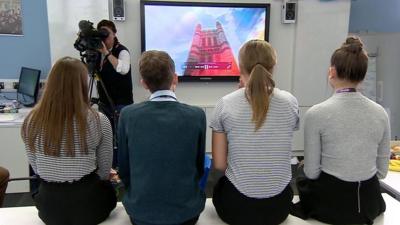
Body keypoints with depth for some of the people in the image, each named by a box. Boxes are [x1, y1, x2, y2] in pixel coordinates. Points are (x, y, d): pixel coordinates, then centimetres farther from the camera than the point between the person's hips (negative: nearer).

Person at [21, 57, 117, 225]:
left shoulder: (31, 121, -7)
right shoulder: (98, 121, -15)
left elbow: (36, 169, 7)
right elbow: (104, 173, -4)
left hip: (49, 207, 3)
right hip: (87, 205, -3)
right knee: (107, 187, 30)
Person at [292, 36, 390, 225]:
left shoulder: (316, 113, -19)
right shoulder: (380, 113, -5)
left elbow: (312, 172, -12)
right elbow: (382, 171, 2)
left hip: (330, 202, -4)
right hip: (369, 202, 4)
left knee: (303, 182, 31)